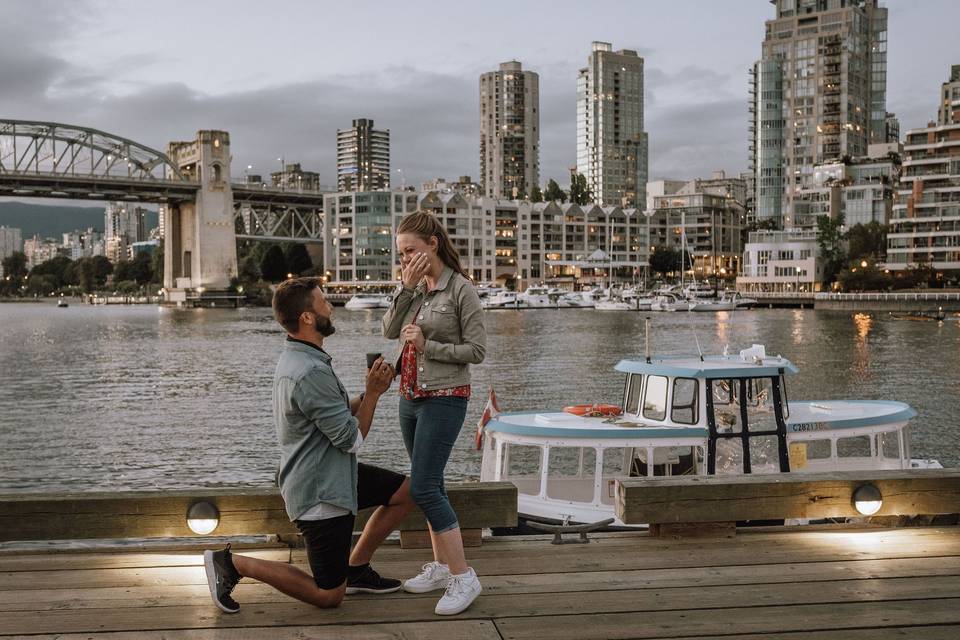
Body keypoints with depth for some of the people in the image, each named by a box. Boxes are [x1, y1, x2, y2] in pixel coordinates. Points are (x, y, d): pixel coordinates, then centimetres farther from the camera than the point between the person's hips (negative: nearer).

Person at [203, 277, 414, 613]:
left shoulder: (295, 358, 6)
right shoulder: (312, 373, -28)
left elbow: (335, 413, 16)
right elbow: (351, 440, -20)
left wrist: (369, 392, 1)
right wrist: (373, 393, -10)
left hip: (332, 475, 10)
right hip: (320, 493, -10)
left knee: (406, 490, 13)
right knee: (328, 596, 2)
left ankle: (355, 570, 20)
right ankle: (232, 563, 4)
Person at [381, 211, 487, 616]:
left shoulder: (460, 289, -11)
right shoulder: (412, 286, 7)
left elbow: (477, 350, -10)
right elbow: (389, 331, -4)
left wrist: (426, 345, -16)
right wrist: (407, 287, -12)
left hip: (444, 399, -7)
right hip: (410, 397, 7)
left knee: (423, 487, -12)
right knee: (429, 486, 13)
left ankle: (463, 578, -5)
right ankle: (441, 567, 24)